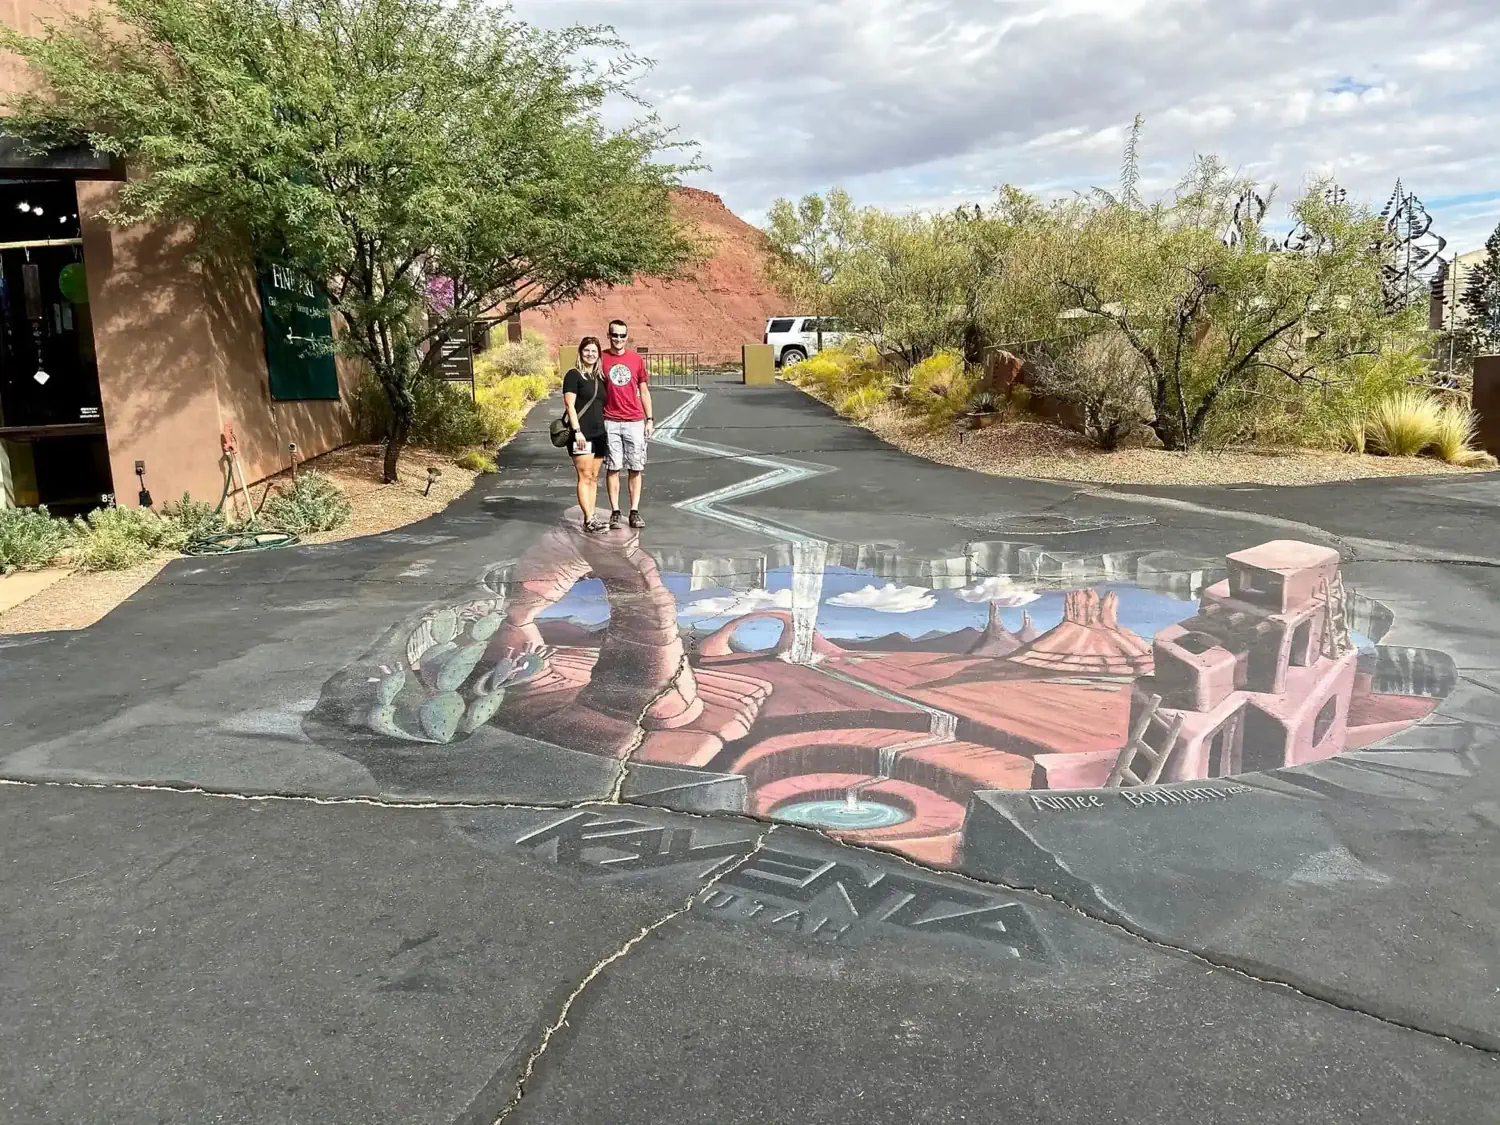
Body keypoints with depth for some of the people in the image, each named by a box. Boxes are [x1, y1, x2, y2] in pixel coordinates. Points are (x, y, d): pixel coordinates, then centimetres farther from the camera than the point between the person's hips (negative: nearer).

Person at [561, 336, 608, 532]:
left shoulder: (599, 377, 16)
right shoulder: (574, 375, -4)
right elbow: (569, 405, -10)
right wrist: (577, 431, -18)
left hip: (599, 434, 7)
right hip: (582, 435, -7)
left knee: (593, 477, 8)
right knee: (585, 477, -8)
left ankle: (591, 517, 11)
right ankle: (589, 520, -9)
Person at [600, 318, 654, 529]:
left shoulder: (636, 359, 5)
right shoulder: (601, 359, 1)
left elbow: (644, 391, 11)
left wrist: (650, 419, 7)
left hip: (635, 422, 1)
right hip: (610, 422, -1)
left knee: (636, 468, 3)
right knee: (612, 468, 1)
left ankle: (635, 512, 9)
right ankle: (615, 512, 7)